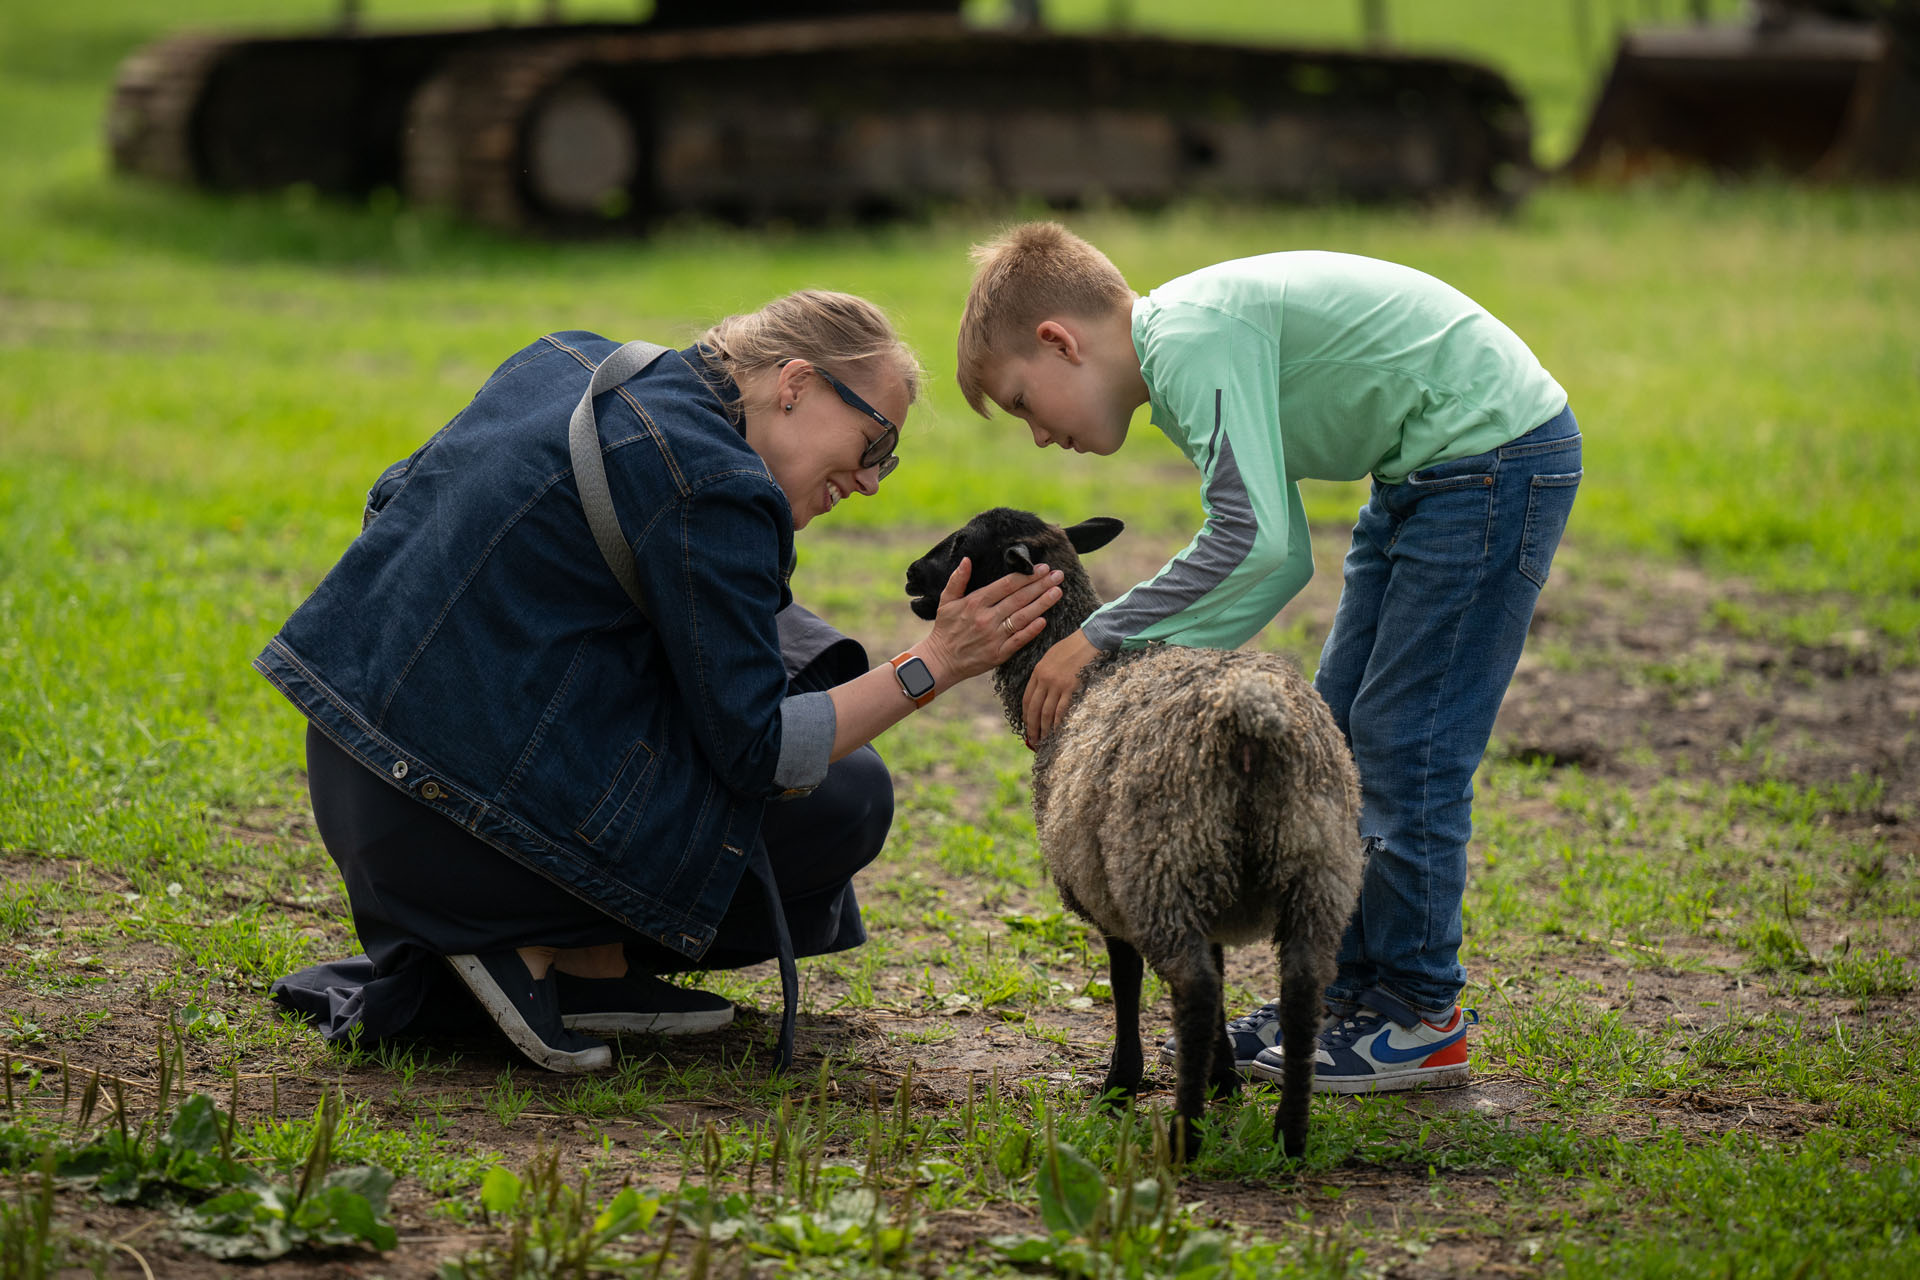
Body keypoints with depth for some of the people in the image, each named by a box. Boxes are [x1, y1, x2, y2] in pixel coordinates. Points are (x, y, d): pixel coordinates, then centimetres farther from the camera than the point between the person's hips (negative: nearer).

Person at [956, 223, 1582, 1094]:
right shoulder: (1189, 356, 11)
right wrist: (1144, 659, 0)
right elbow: (1283, 556, 10)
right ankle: (1344, 995, 19)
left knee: (1403, 743, -8)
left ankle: (1419, 1020, 1)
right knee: (1340, 731, 12)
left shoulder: (1192, 337, -20)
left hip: (1495, 455, -11)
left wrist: (1102, 639, -21)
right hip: (1427, 469, 11)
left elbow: (1255, 542, -29)